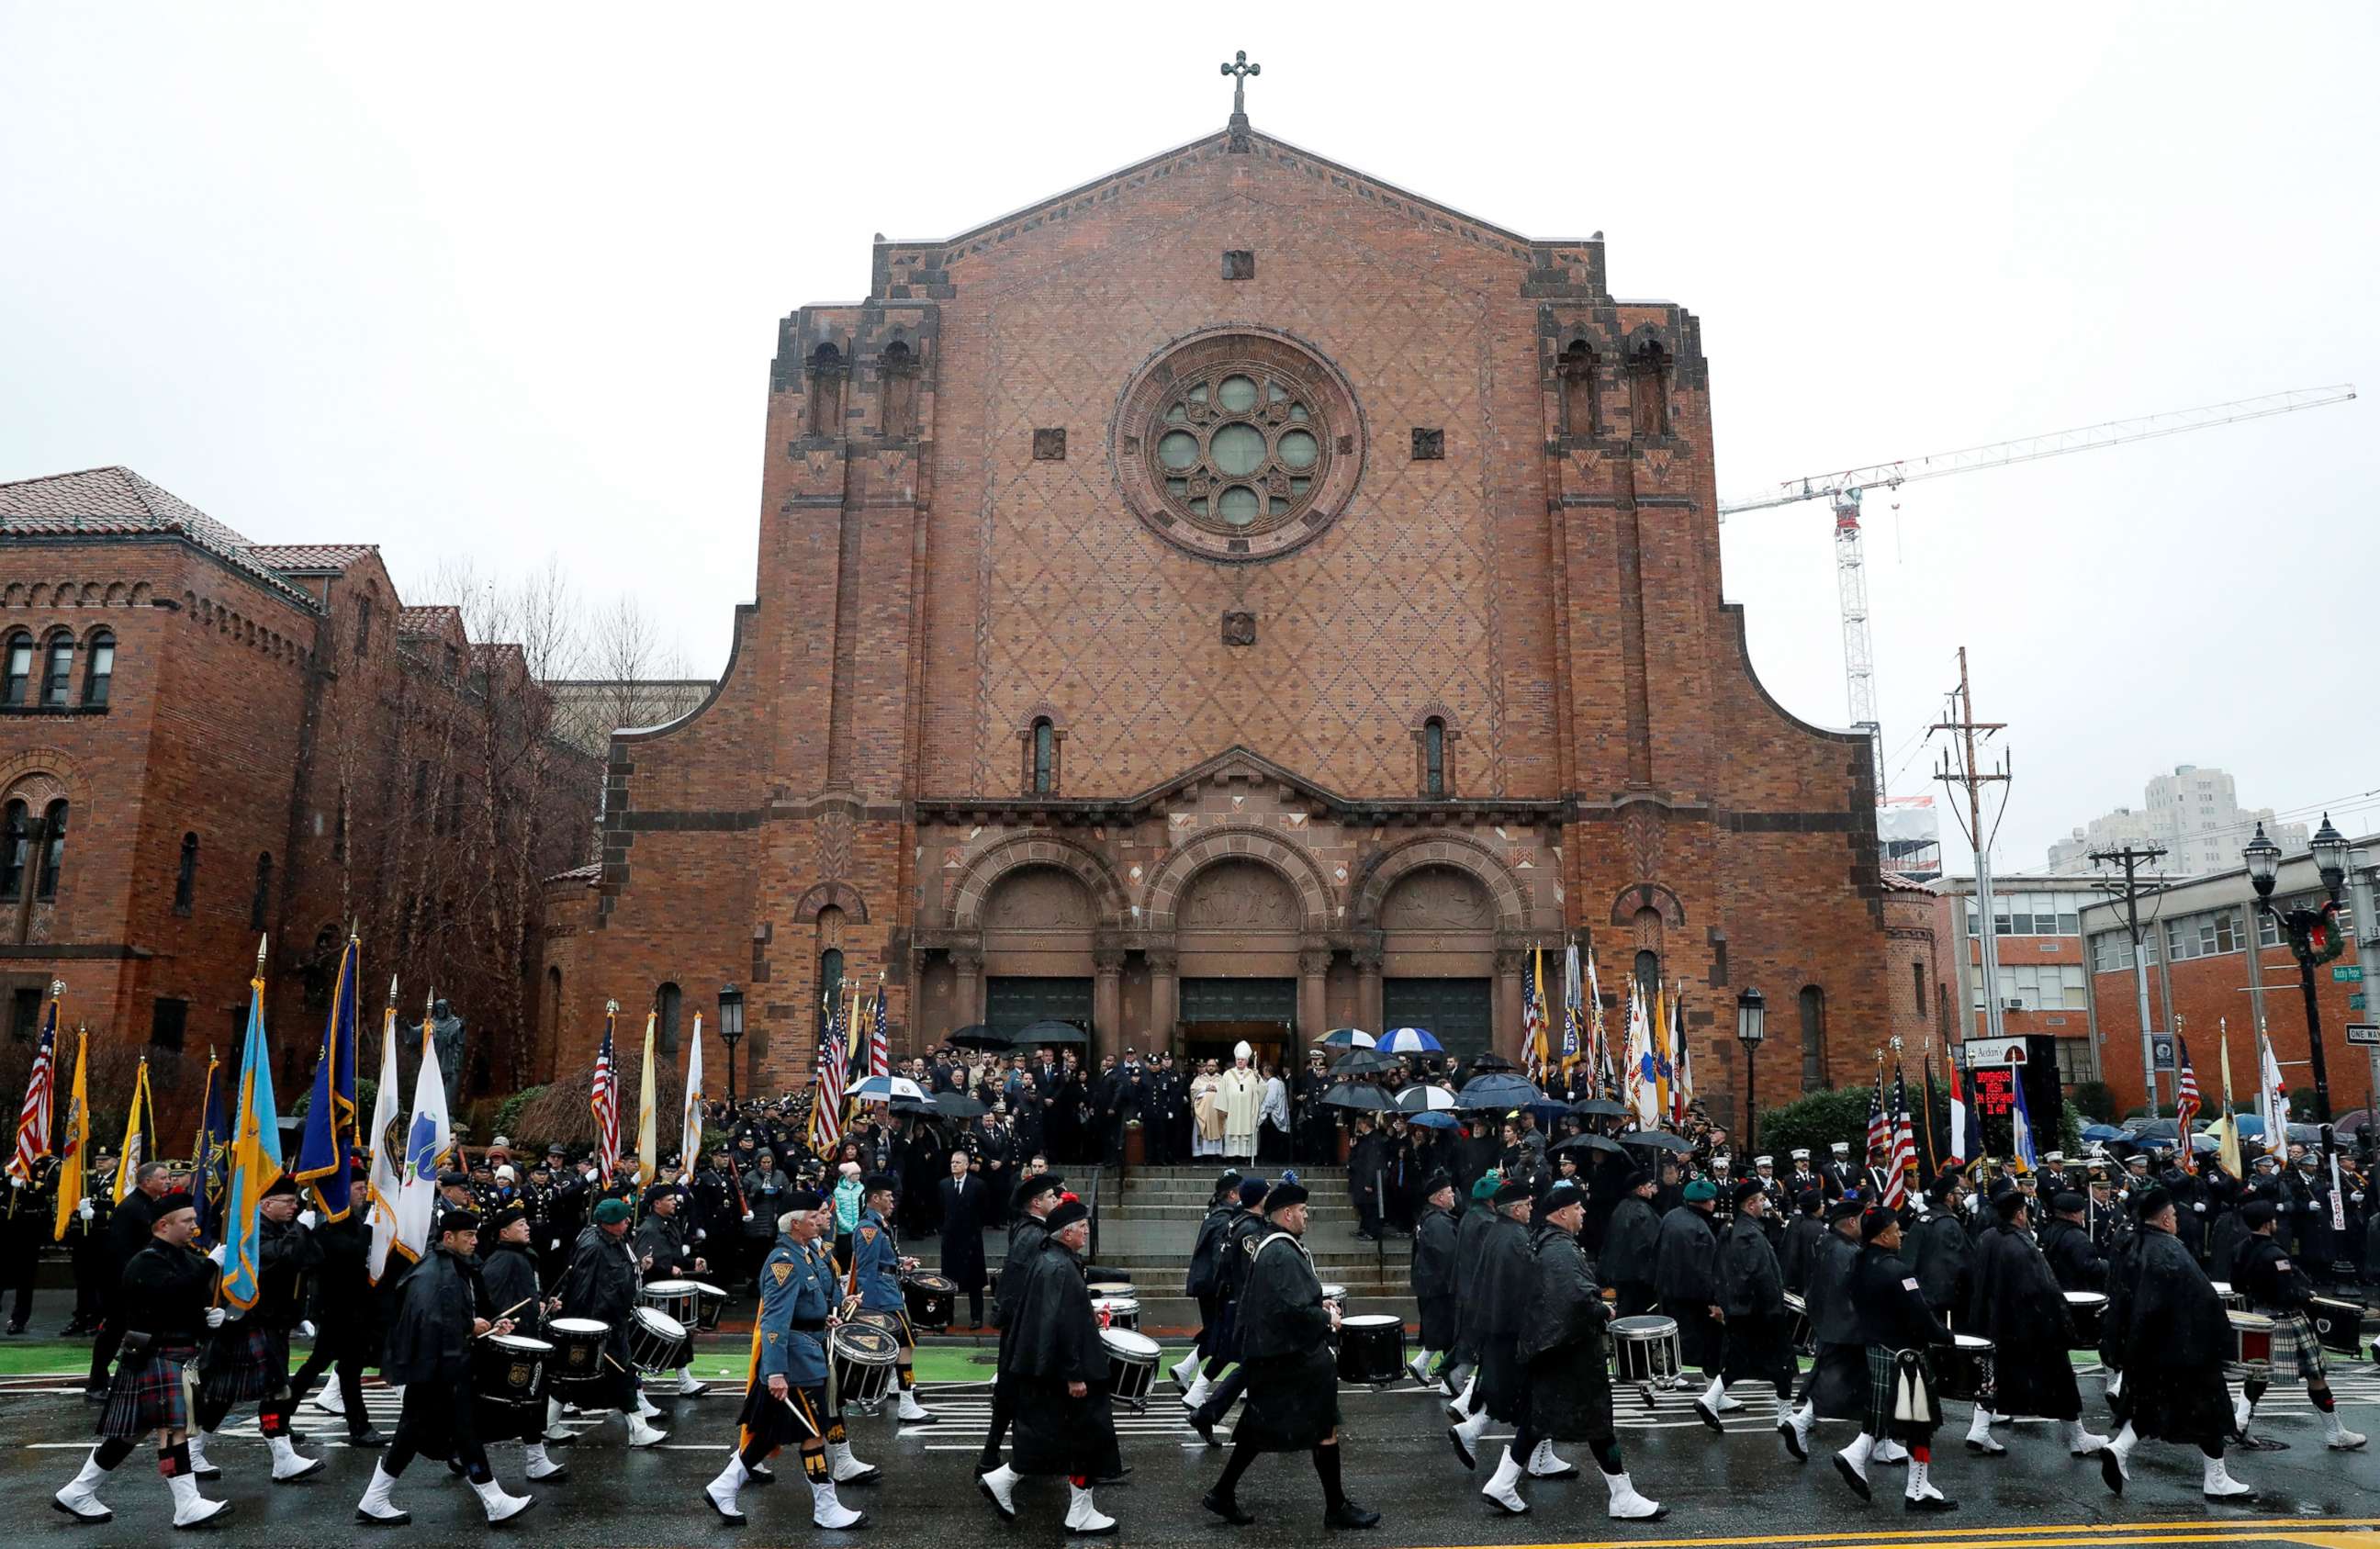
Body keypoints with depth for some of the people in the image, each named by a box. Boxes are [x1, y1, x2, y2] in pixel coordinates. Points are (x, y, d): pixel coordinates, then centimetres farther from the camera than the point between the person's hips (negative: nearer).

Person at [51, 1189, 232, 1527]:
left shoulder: (187, 1256, 13)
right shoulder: (146, 1263, -15)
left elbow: (195, 1303, 21)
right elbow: (172, 1293, -32)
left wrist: (212, 1316, 1)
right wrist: (211, 1264, -32)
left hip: (179, 1355, 9)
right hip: (154, 1357, -9)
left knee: (131, 1430, 16)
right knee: (173, 1427, -12)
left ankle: (77, 1493, 29)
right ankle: (188, 1506, -11)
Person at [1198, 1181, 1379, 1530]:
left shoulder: (1268, 1247, 11)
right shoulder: (1284, 1254, -21)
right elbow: (1293, 1309, -29)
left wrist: (1318, 1306, 13)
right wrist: (1327, 1319, -13)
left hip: (1267, 1354, 10)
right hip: (1294, 1358, -10)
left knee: (1260, 1429, 17)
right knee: (1325, 1430, 2)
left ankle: (1223, 1494, 21)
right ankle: (1337, 1508, 13)